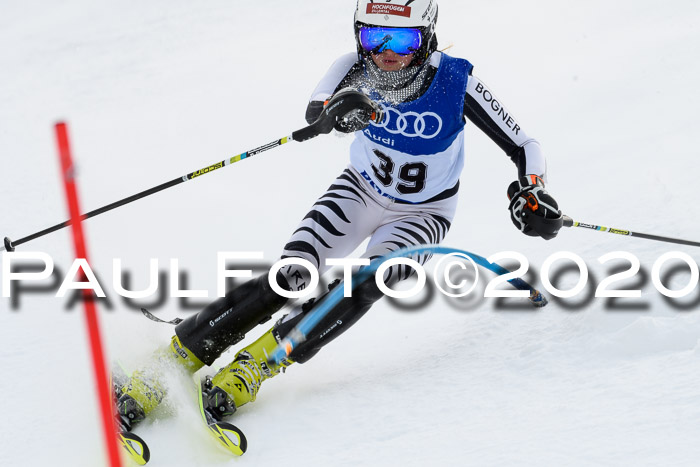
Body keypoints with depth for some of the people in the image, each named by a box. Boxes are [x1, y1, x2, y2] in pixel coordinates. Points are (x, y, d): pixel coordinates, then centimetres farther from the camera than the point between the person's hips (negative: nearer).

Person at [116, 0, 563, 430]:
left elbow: (525, 147, -19)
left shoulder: (456, 80, -27)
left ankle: (250, 370, -26)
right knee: (289, 278, -19)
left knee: (365, 285, -29)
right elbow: (315, 111, -44)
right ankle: (170, 363, -17)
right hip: (361, 190, 1)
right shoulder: (356, 70, -23)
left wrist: (533, 192, -39)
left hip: (421, 215, -1)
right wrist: (338, 110, -67)